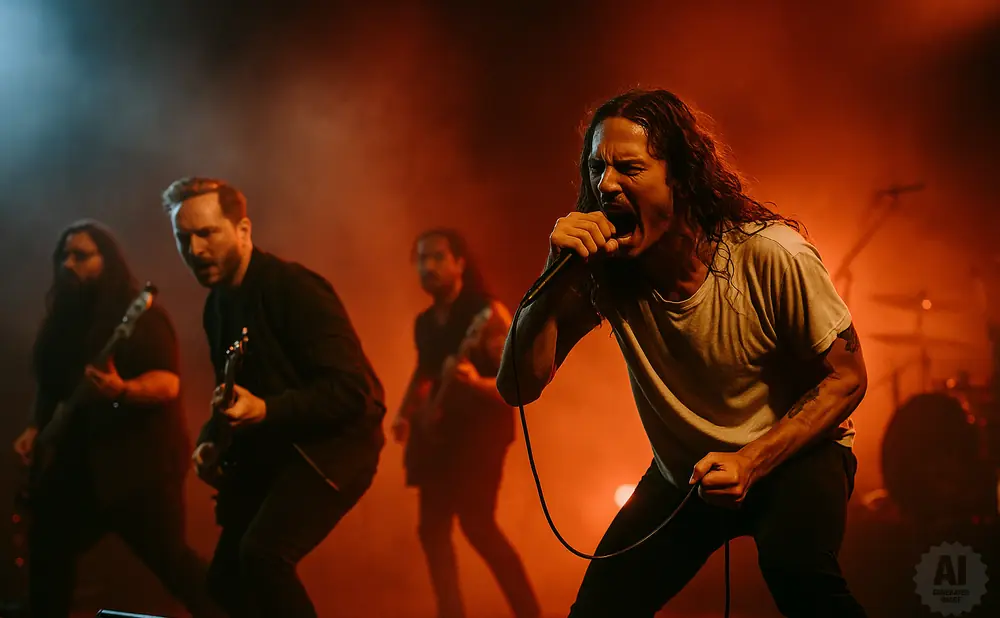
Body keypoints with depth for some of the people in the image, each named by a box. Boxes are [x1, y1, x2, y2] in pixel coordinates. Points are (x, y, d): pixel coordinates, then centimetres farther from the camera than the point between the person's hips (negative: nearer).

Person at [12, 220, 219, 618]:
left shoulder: (139, 316, -9)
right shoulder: (62, 319, 12)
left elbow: (168, 383, -18)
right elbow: (51, 385, 21)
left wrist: (122, 391, -36)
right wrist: (36, 429, 6)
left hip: (139, 460, -8)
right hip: (78, 461, 8)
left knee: (167, 557, -13)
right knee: (46, 546, 12)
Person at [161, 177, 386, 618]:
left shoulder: (294, 288, -18)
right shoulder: (217, 303, 8)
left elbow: (352, 390, -24)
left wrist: (265, 410, -34)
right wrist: (211, 442, 2)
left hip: (331, 447, -9)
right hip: (272, 451, 9)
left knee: (262, 553, -29)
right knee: (226, 579, 9)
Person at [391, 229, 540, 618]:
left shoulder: (487, 313, -12)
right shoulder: (424, 322, 10)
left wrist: (477, 382, -35)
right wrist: (406, 413, 12)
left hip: (479, 431, -8)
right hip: (438, 435, 8)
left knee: (477, 526, -14)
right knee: (432, 527, 5)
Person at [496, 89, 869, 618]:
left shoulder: (770, 256, -25)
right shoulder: (600, 270, -15)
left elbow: (845, 377, -14)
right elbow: (518, 388, -17)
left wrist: (752, 463, -27)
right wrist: (558, 278, -32)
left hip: (792, 453, -3)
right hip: (682, 472, 4)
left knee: (795, 567, -34)